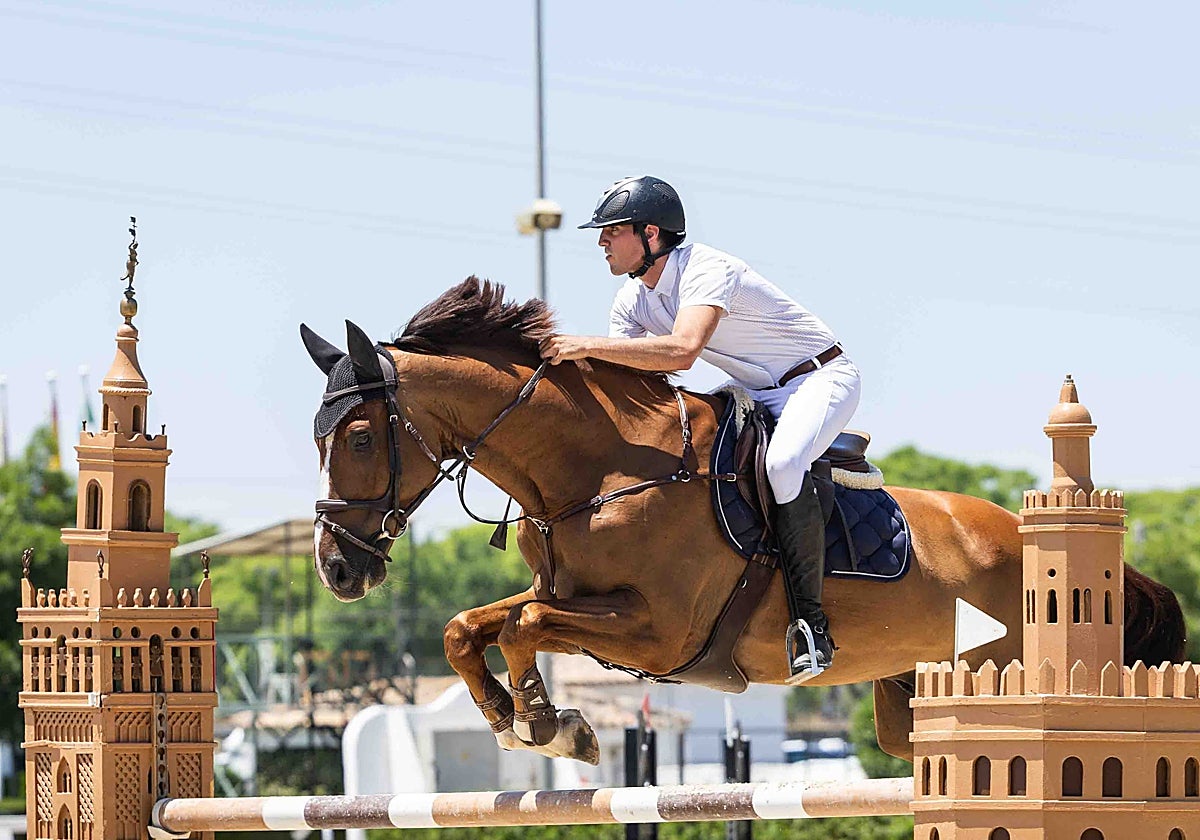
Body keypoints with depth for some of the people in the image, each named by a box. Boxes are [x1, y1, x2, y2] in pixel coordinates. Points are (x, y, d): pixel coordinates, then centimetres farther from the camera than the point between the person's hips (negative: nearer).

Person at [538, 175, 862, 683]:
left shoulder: (706, 270, -26)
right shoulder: (633, 300, 2)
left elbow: (682, 351, -43)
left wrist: (588, 345, -42)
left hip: (823, 379, -10)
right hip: (758, 394, 10)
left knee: (782, 462, -36)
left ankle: (811, 621, -30)